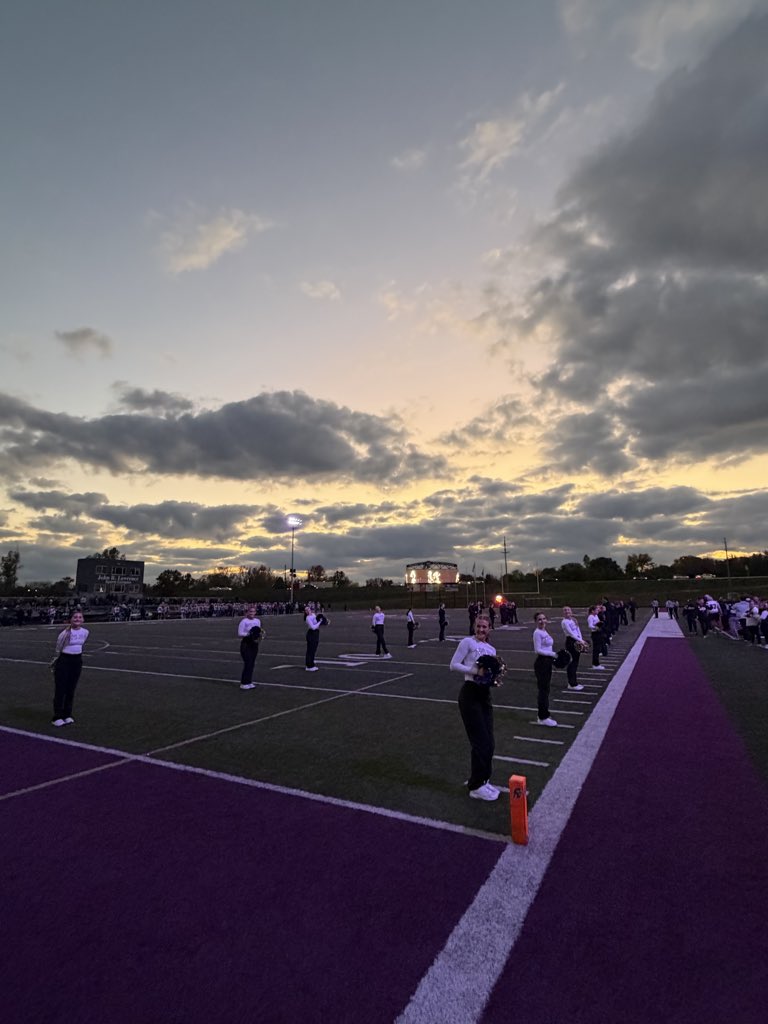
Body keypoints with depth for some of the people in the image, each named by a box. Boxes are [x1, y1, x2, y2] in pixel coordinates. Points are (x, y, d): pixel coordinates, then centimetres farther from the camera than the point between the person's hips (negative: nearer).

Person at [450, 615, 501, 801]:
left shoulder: (491, 649, 15)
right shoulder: (467, 642, -6)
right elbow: (453, 665, -11)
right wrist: (475, 671, -20)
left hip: (485, 695, 7)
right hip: (470, 694, -7)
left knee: (489, 743, 11)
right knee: (480, 742, -3)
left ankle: (482, 780, 29)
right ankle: (476, 786, 13)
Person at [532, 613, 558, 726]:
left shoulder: (544, 631, 12)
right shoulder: (537, 632, -15)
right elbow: (538, 650, -20)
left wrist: (552, 660, 10)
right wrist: (553, 654, -22)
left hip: (547, 662, 9)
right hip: (541, 663, -9)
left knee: (546, 689, 15)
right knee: (543, 689, -2)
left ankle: (544, 714, 25)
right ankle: (543, 717, 6)